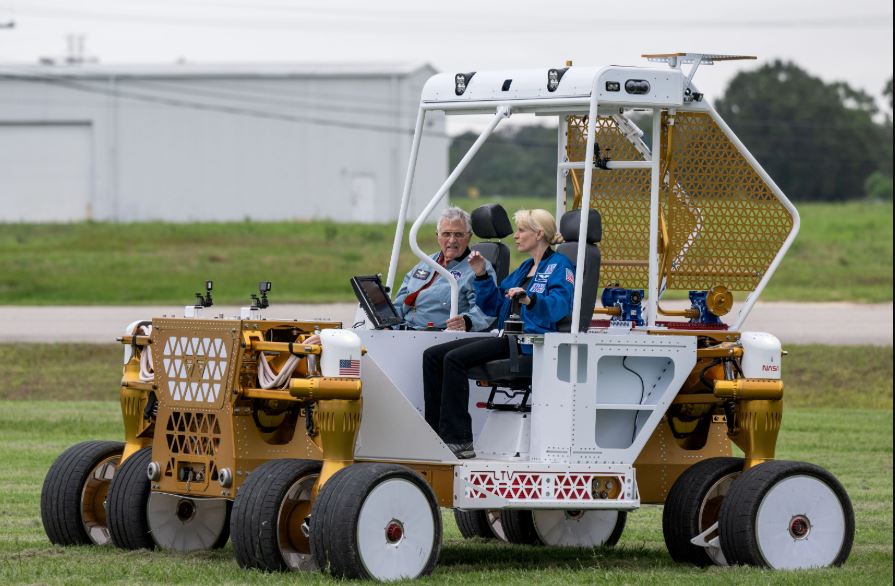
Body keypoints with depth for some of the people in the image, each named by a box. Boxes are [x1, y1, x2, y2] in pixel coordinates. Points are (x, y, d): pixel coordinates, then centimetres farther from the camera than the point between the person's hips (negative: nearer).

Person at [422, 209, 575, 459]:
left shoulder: (559, 266, -3)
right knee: (433, 356, -1)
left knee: (455, 358, -25)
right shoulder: (525, 268, 25)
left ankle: (459, 441, -25)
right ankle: (436, 433, -7)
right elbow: (493, 306, 26)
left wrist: (530, 300, -38)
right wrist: (481, 276, 13)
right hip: (507, 339, 10)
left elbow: (560, 305, -22)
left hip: (529, 343, -10)